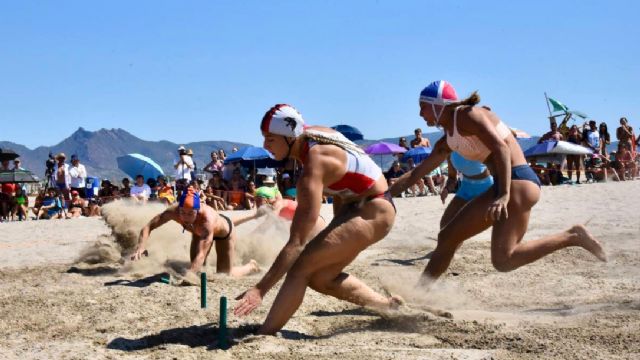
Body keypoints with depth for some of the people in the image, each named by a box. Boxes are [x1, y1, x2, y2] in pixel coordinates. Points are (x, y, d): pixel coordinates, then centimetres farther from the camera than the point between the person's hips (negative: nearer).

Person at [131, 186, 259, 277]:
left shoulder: (207, 219, -49)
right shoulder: (174, 211, -38)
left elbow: (201, 255, -52)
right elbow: (148, 227, -30)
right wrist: (141, 248, -49)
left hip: (223, 231, -4)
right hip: (199, 232, 4)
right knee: (197, 270, 4)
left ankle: (251, 266, 34)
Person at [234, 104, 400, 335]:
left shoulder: (313, 168, -29)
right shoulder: (310, 134, -4)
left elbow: (296, 243, -32)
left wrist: (260, 290, -34)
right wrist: (338, 225, 17)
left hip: (373, 213, -10)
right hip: (355, 205, 10)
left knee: (301, 267, -20)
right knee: (320, 277, 10)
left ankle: (264, 336, -22)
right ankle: (387, 306, 23)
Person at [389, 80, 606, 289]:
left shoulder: (467, 115, -9)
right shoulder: (447, 141, 18)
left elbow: (501, 148, -21)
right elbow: (415, 174, 26)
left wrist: (504, 194, -31)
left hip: (518, 181, -10)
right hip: (502, 186, 10)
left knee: (503, 260, -22)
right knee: (447, 237, 10)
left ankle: (572, 237, -14)